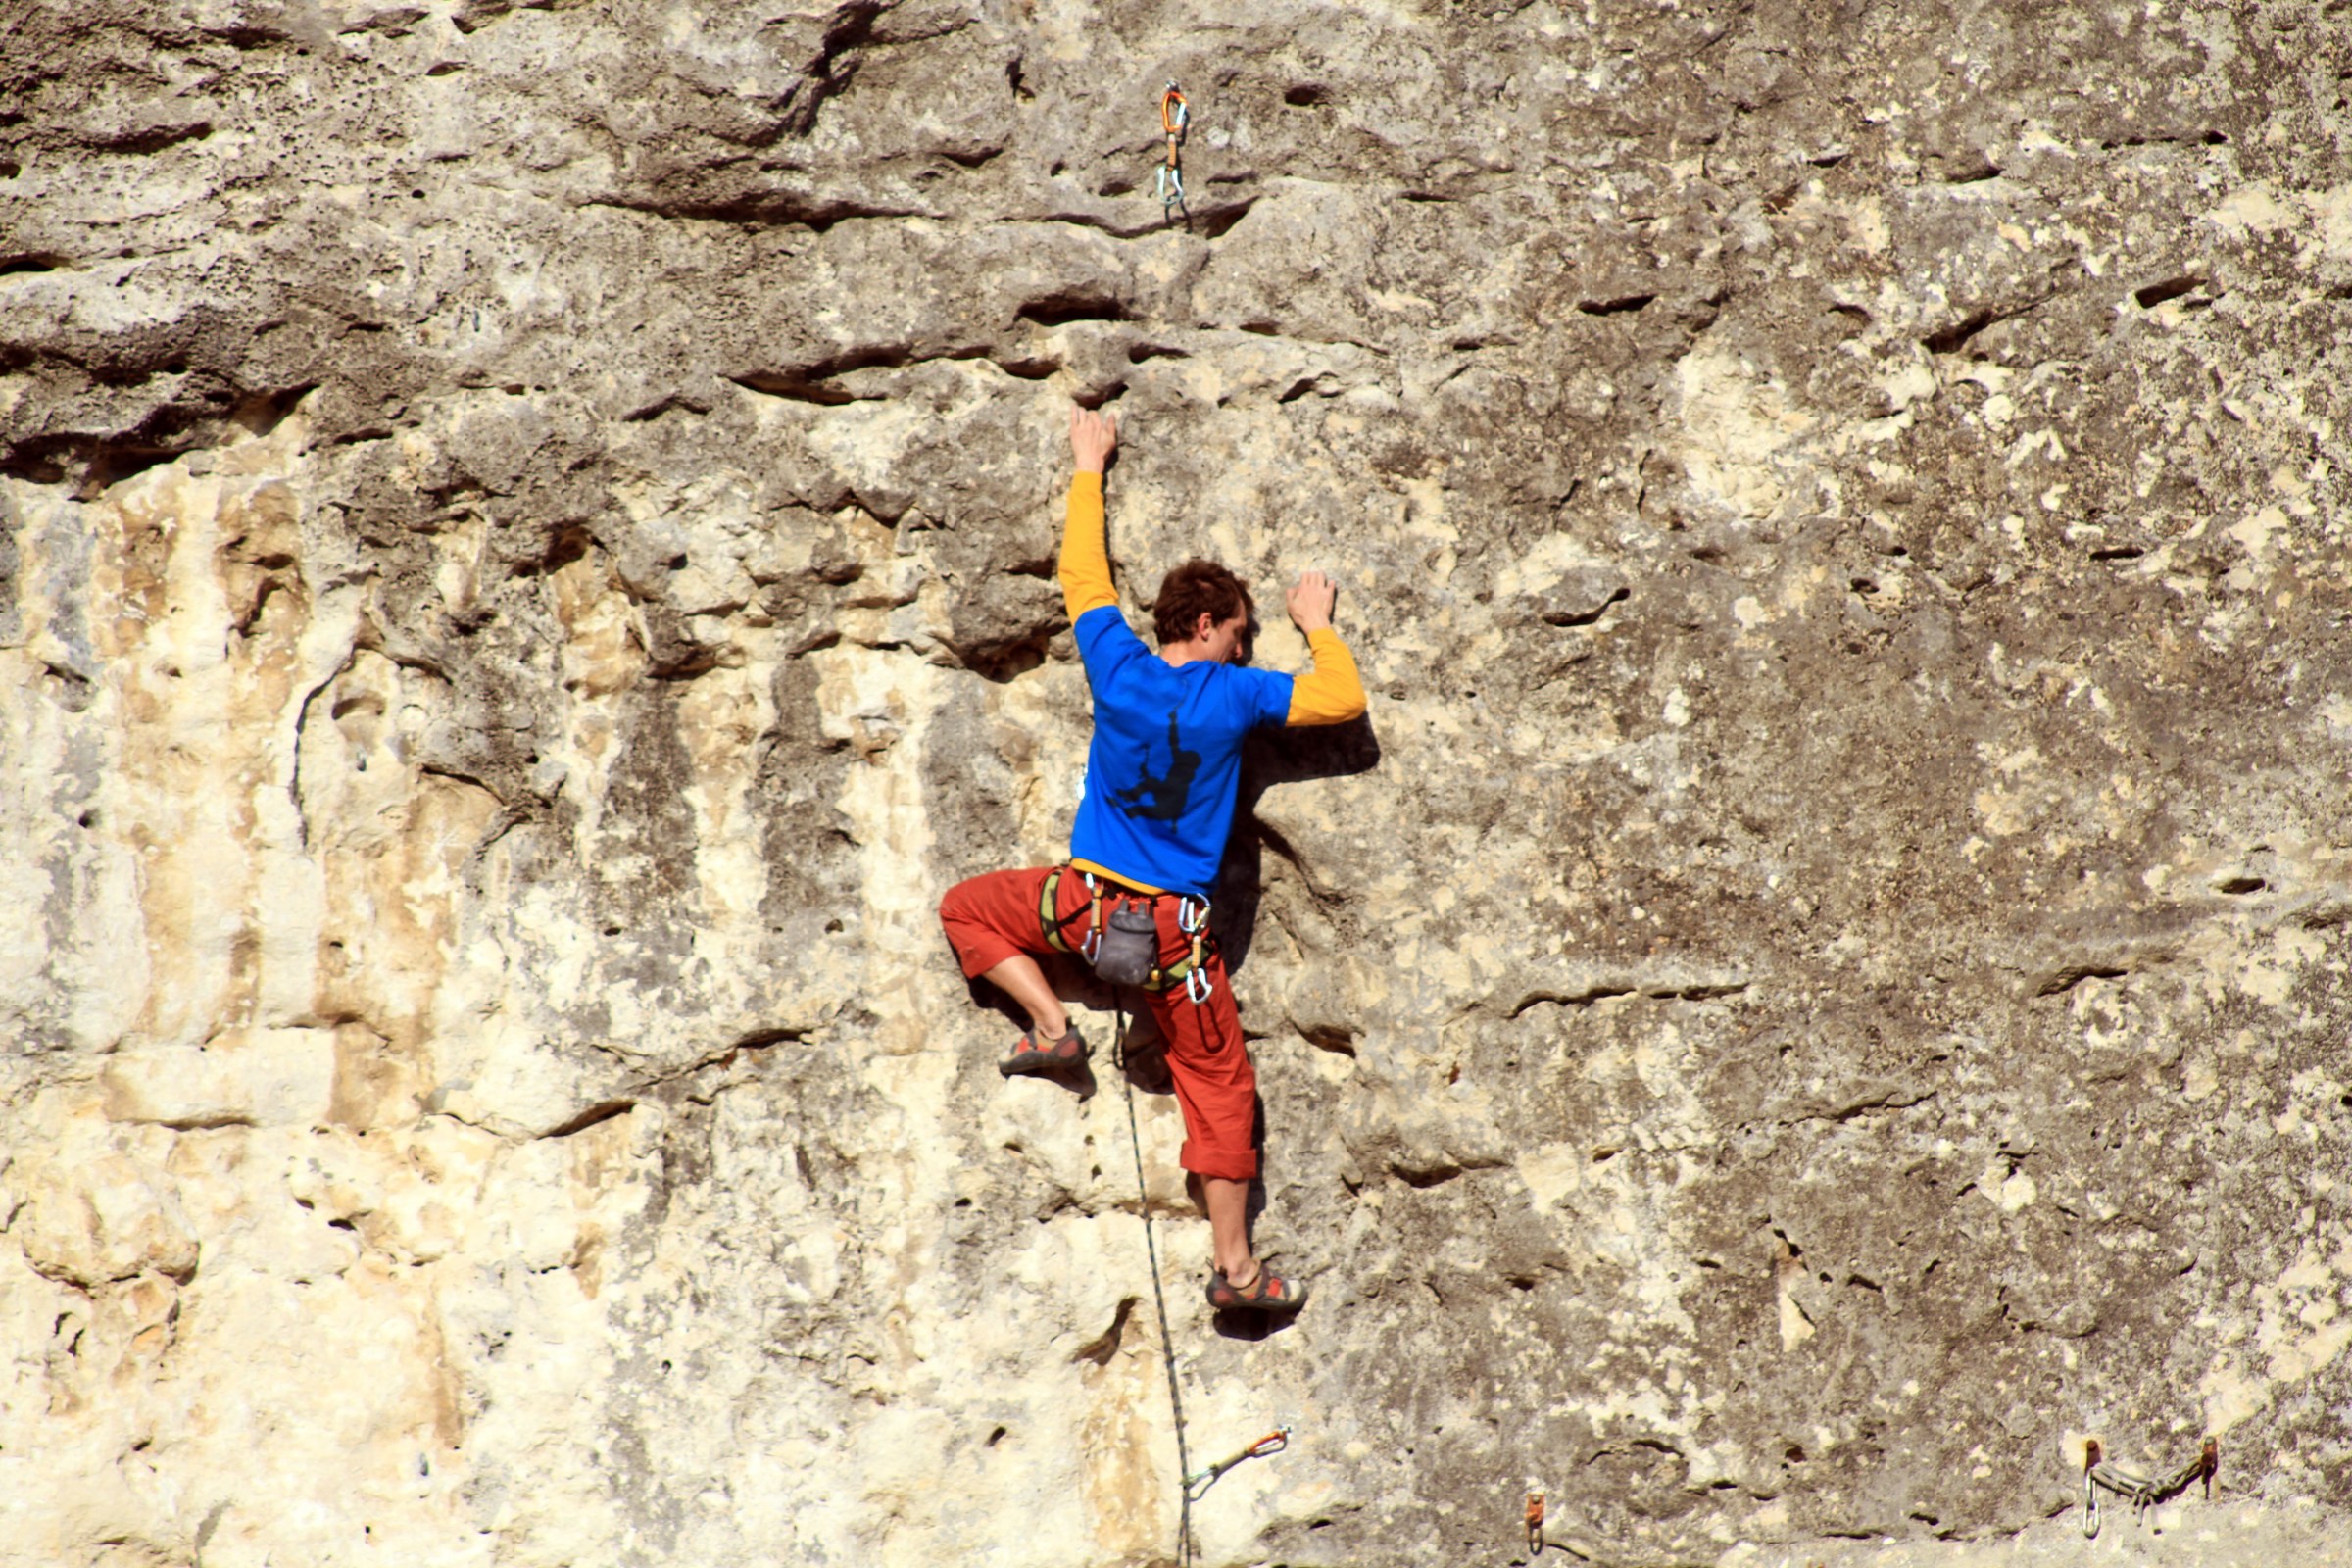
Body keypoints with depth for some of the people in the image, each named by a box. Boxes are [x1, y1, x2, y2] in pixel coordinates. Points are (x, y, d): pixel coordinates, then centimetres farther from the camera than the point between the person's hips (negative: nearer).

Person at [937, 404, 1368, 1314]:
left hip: (1085, 900, 1)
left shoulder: (1119, 668, -1)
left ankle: (1051, 1023, 8)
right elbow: (1344, 700, 3)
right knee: (1219, 1085, 9)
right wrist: (1317, 626, 20)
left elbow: (1083, 577, 13)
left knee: (967, 909, 26)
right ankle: (1234, 1265, 6)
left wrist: (1088, 469, 24)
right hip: (1179, 928, -1)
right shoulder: (1235, 695, -5)